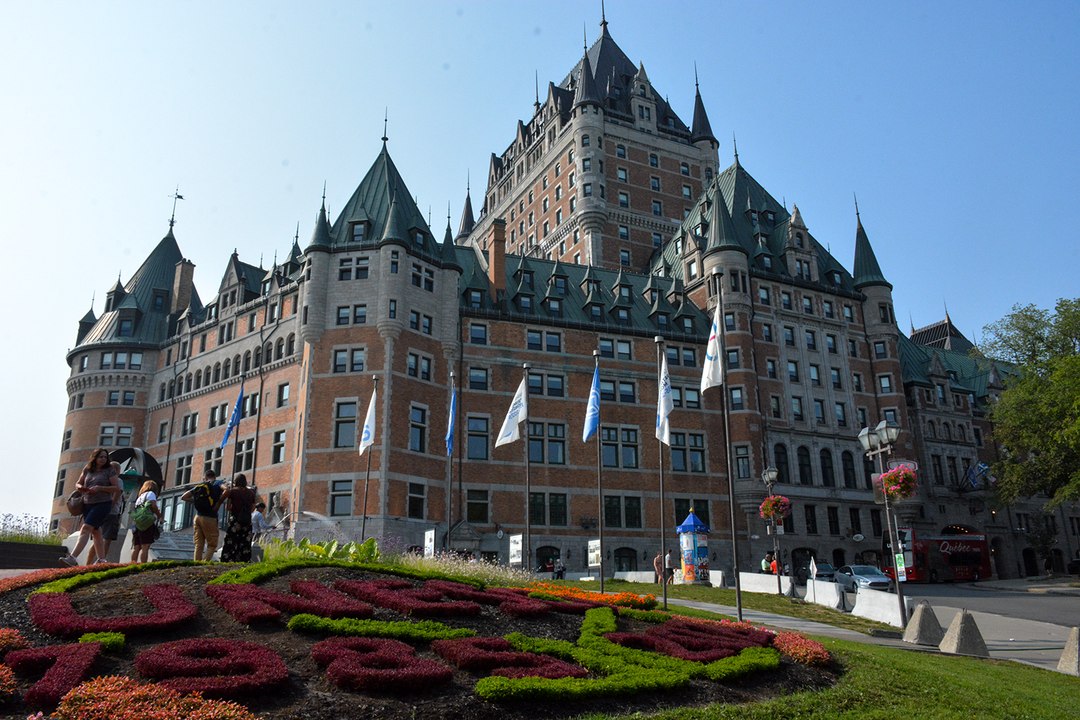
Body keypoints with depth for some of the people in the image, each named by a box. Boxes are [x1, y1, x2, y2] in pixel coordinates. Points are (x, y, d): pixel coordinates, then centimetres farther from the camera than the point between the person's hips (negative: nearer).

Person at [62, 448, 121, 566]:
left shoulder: (110, 470, -4)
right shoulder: (87, 469, 8)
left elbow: (116, 488, -7)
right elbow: (78, 484, 15)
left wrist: (100, 488, -19)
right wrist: (80, 487, -8)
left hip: (102, 504, -6)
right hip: (87, 504, 6)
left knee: (86, 528, -18)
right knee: (95, 532, 11)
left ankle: (73, 557, -23)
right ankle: (101, 559, 18)